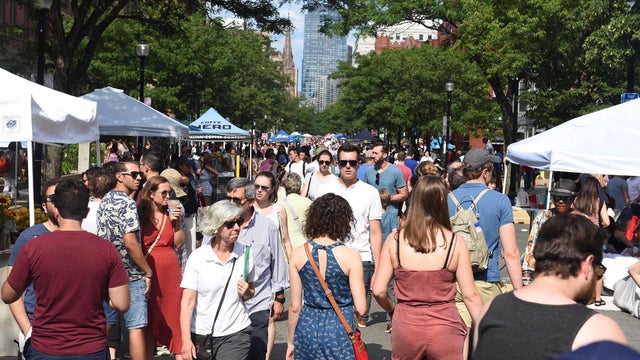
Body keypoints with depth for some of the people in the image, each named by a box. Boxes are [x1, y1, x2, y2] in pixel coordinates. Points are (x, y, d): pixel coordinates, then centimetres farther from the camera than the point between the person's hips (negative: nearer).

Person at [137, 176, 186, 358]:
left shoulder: (170, 214, 10)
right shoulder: (140, 214, -3)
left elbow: (179, 243, 8)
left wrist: (178, 222, -5)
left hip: (170, 270, 3)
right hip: (149, 270, -3)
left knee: (173, 315, 3)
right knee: (150, 317, 5)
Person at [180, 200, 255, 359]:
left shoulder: (245, 254, 2)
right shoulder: (198, 257, -5)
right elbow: (187, 302, -8)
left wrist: (247, 292, -6)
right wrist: (186, 340, -16)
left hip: (235, 334, 1)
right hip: (200, 334, -1)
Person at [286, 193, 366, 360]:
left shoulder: (298, 255, -6)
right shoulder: (351, 257, -12)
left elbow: (295, 306, 0)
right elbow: (360, 308, -11)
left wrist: (291, 341, 12)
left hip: (308, 327, 2)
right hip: (340, 330, -2)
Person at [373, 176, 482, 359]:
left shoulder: (394, 240, -6)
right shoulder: (456, 242, -10)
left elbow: (378, 291, -5)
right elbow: (470, 295, -8)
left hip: (406, 325, 2)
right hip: (445, 328, -1)